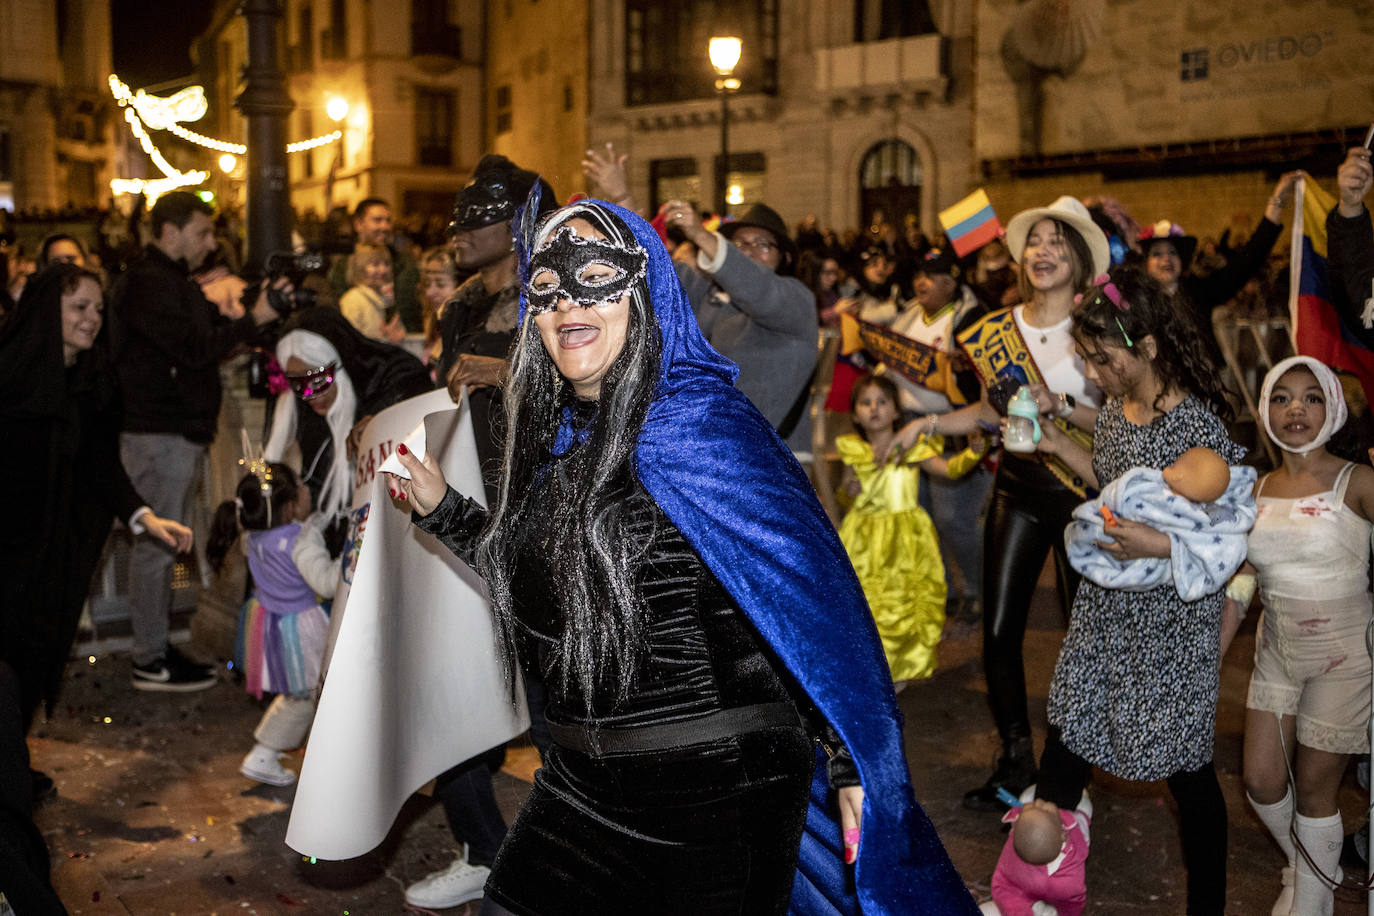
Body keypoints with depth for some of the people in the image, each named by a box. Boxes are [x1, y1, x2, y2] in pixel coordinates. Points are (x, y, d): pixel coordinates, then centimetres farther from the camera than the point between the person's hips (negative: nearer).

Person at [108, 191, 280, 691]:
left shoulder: (173, 281, 19)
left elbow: (208, 329, 15)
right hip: (158, 434, -10)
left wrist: (260, 309, 2)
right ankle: (150, 661, 4)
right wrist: (253, 319, -18)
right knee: (157, 543, -4)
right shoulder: (147, 283, -15)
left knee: (162, 541, 15)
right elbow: (195, 348, -24)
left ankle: (156, 646, 24)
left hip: (178, 431, 10)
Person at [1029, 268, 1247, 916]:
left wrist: (1160, 545, -28)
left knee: (1185, 765, 7)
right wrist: (1056, 444, 9)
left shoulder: (1197, 425, -20)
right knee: (1066, 740, 13)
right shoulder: (1115, 411, 3)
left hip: (1172, 624, -7)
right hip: (1106, 609, 7)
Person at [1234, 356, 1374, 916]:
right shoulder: (1259, 491, 3)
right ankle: (1300, 867, 38)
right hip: (1277, 653, 5)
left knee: (1314, 787, 5)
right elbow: (1241, 583, 8)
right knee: (1261, 782, 8)